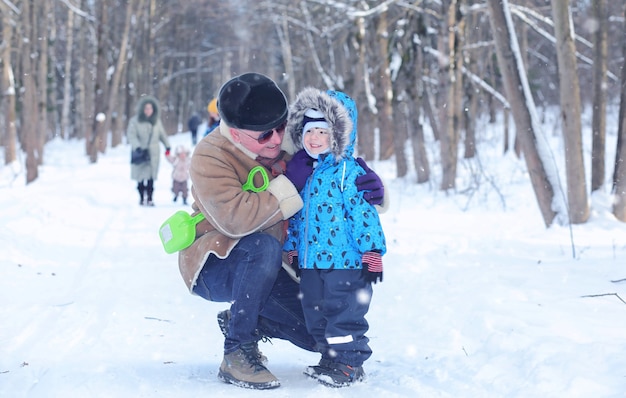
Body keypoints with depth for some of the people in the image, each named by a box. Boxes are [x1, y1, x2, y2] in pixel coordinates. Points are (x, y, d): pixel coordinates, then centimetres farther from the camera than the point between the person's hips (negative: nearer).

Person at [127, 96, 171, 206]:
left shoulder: (157, 120, 11)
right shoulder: (135, 121, -3)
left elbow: (162, 134, 22)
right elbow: (131, 135, -9)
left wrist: (167, 145, 22)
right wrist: (137, 147, -22)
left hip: (153, 154, 2)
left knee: (151, 177, -4)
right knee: (141, 177, 1)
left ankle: (149, 198, -1)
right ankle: (142, 198, 14)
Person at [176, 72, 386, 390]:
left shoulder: (285, 148, -5)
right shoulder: (210, 157, -23)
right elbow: (235, 218, -38)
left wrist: (368, 186, -16)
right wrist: (290, 187, -31)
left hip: (263, 269, 7)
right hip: (213, 268, -7)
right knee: (265, 247, -39)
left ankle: (239, 319, 21)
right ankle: (236, 353, -26)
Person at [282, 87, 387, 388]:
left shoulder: (348, 172, -11)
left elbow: (364, 213, -13)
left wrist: (371, 251, -15)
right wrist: (293, 249, 20)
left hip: (344, 261, -8)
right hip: (310, 262, 8)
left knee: (343, 312, -2)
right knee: (315, 313, 14)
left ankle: (348, 363, 9)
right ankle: (331, 358, 27)